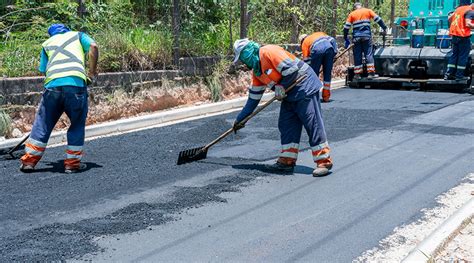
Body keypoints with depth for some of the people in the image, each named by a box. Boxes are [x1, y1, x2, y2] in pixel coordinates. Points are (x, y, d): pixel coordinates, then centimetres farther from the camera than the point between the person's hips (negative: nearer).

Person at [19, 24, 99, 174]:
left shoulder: (47, 43, 29)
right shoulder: (78, 35, 24)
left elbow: (43, 70, 19)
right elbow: (93, 47, 4)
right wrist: (92, 71, 10)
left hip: (52, 84, 2)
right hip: (76, 83, -2)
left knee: (43, 123, 13)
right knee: (77, 124, 13)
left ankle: (29, 161, 18)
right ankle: (72, 163, 14)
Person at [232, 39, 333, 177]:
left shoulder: (268, 52, -16)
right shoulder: (256, 71, 14)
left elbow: (291, 69, -23)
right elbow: (253, 97, 19)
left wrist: (281, 87, -12)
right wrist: (240, 118, 19)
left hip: (304, 87, -10)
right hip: (289, 93, 10)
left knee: (313, 124, -9)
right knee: (286, 125, 7)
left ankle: (324, 162, -5)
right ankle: (287, 161, 13)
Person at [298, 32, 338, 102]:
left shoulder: (304, 43, 29)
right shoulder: (320, 33, 40)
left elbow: (306, 60, 21)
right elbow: (332, 40, 23)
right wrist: (334, 52, 23)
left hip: (317, 50, -3)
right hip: (329, 48, 3)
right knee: (327, 73, 13)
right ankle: (326, 97, 17)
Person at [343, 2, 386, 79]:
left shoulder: (351, 14, 13)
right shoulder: (368, 11, 12)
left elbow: (346, 27, 9)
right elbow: (378, 19, 6)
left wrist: (346, 39, 14)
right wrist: (384, 28, 12)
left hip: (356, 37, 1)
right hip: (366, 36, -1)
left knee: (357, 56, 6)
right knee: (369, 54, 1)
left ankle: (357, 74, 6)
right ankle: (371, 73, -6)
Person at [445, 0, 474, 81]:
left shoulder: (459, 8, 12)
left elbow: (450, 18, 21)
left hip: (455, 35, 8)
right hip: (463, 36, -8)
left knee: (455, 54, 14)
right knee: (463, 56, 1)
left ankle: (449, 74, 13)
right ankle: (459, 75, 3)